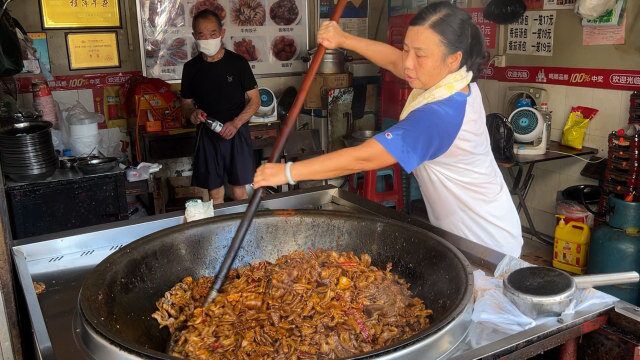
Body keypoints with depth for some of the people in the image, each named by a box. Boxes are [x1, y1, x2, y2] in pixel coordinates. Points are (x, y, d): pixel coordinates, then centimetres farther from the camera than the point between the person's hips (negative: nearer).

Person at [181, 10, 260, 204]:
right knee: (215, 193, 8)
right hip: (207, 136, 2)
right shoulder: (191, 68, 4)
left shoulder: (237, 62, -4)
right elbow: (186, 104, 13)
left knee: (239, 192, 2)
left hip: (236, 134, -2)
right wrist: (192, 113, -11)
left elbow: (254, 100, -1)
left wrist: (235, 123, -16)